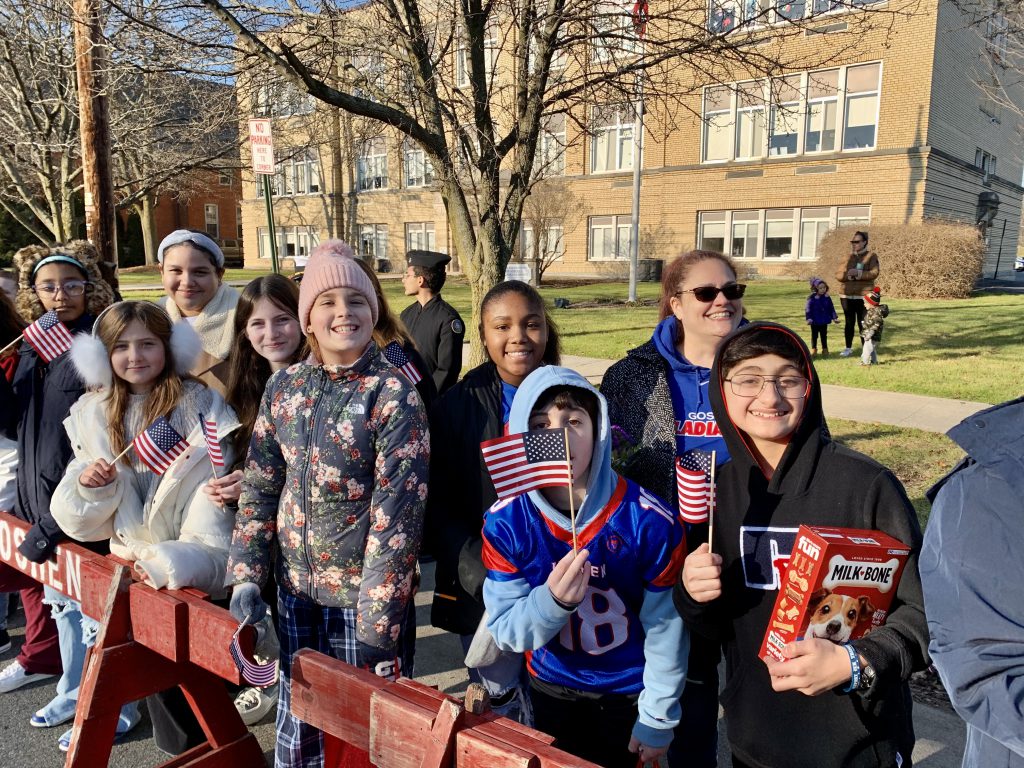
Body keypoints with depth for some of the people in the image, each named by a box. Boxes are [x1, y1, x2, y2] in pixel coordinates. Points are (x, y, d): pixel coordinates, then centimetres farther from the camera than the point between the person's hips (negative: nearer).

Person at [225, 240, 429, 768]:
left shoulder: (393, 394, -15)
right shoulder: (283, 387, 1)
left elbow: (396, 513, -18)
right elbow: (259, 487, 6)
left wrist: (377, 623, -19)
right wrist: (246, 575, -1)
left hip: (361, 593, -4)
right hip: (295, 587, 5)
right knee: (296, 713, 19)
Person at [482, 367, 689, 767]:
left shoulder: (650, 521, -26)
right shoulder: (504, 523, -21)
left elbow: (666, 627, -14)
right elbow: (504, 631, -17)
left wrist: (658, 719, -5)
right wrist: (554, 601, -37)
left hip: (630, 692, -1)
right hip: (551, 687, 2)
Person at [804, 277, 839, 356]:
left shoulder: (827, 298, -1)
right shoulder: (812, 298, -13)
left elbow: (831, 308, 6)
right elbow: (808, 309, -13)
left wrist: (834, 317, 3)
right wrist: (809, 318, -20)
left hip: (824, 321, 3)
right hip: (815, 321, -3)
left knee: (824, 335, 12)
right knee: (814, 335, 10)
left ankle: (825, 349, 22)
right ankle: (813, 349, 23)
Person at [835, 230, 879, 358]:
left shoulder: (871, 256, 1)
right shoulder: (848, 257, 13)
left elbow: (874, 273, -12)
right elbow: (838, 274, 7)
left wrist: (858, 273, -22)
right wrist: (847, 274, -14)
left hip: (863, 295, -4)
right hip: (846, 295, 4)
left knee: (863, 323, -2)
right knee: (849, 322, 10)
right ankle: (848, 348, 19)